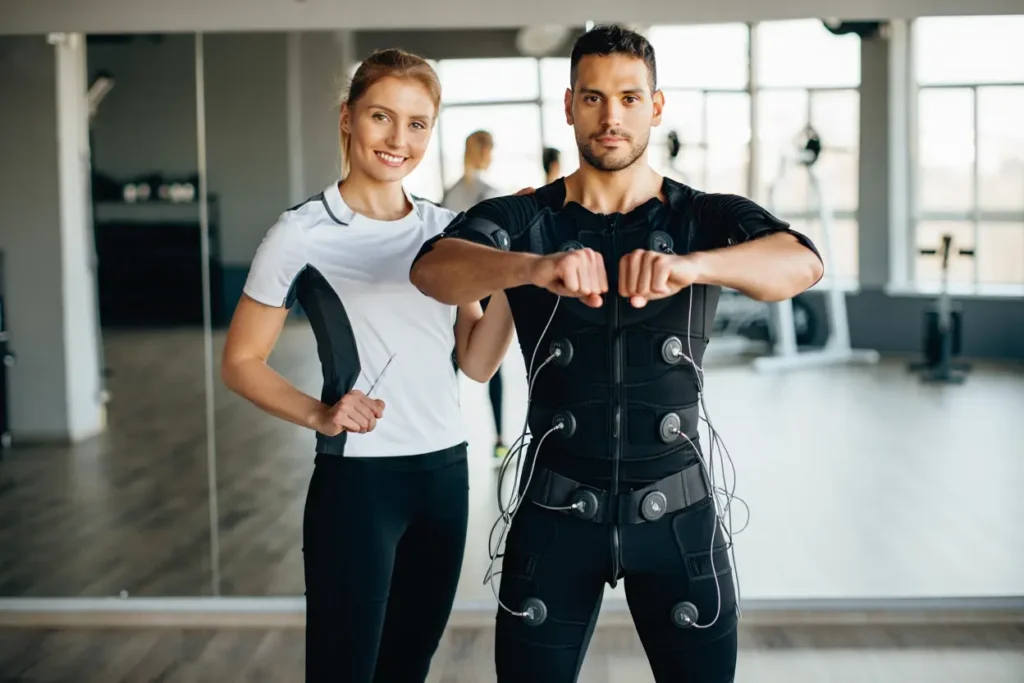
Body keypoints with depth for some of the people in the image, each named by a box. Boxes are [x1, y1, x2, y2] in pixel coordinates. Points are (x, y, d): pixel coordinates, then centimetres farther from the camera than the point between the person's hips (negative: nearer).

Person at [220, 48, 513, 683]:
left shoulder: (444, 229, 5)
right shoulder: (305, 232, -9)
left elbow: (478, 362, 5)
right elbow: (241, 361, -4)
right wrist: (318, 414, -18)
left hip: (446, 472, 5)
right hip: (357, 479, -5)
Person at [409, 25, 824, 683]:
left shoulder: (709, 219, 0)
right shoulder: (522, 219, -1)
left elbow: (802, 263, -21)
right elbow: (433, 267, -22)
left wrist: (692, 265, -42)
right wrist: (534, 267, -43)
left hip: (679, 513, 0)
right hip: (557, 512, 0)